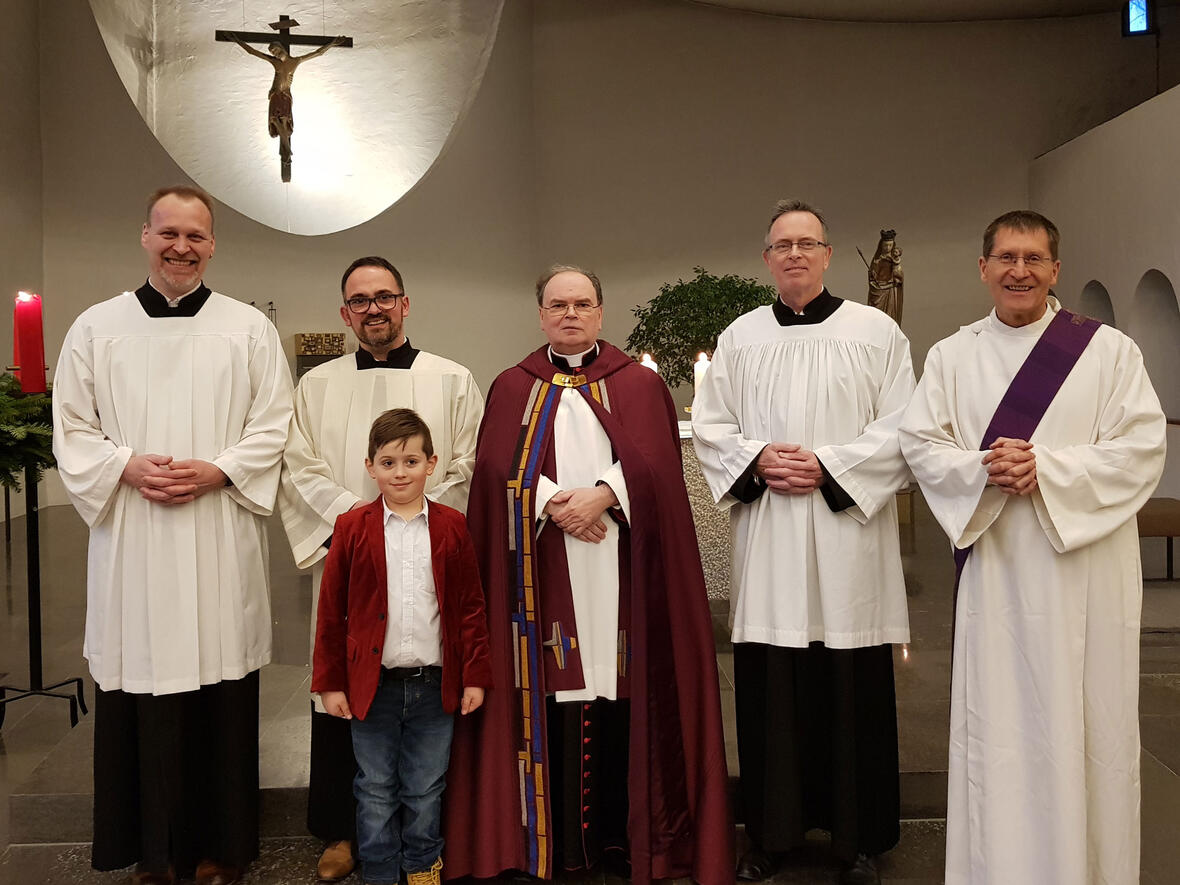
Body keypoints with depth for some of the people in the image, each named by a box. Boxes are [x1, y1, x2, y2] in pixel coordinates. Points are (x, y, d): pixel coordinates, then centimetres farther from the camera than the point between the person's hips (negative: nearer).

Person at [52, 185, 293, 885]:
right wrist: (129, 466, -9)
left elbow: (273, 431, 3)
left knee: (222, 694, 3)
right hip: (132, 543, 1)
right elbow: (72, 430, 8)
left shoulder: (249, 329, 6)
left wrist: (216, 471, -12)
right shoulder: (97, 328, 9)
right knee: (141, 691, 4)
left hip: (221, 543, -1)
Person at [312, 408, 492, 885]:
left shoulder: (452, 527, -1)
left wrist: (475, 676, 0)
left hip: (436, 684, 1)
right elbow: (331, 612, 1)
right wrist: (330, 682, 0)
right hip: (372, 684, 0)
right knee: (376, 791, 13)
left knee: (426, 790, 15)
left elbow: (470, 607, 2)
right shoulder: (353, 528, -2)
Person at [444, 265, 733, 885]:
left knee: (620, 688, -2)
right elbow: (496, 468, 1)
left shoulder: (639, 385, 11)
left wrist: (602, 496, -17)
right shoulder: (512, 388, 13)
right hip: (541, 567, 1)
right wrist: (550, 503, -13)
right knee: (551, 690, -1)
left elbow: (653, 462, -2)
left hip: (618, 564, 0)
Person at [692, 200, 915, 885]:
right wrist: (755, 462, -6)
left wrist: (828, 467, -12)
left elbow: (901, 430, -2)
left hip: (848, 538, -2)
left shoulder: (876, 332, 3)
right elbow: (710, 424, 11)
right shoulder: (741, 338, 12)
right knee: (768, 692, 5)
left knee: (853, 692, 3)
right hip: (767, 544, 2)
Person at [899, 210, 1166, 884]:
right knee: (997, 722, 6)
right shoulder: (952, 357, 9)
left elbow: (1144, 446, -5)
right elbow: (922, 444, 3)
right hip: (996, 567, 2)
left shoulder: (1108, 349, 2)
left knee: (1089, 722, 5)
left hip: (1085, 566, -1)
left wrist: (1048, 469, -17)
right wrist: (984, 469, -15)